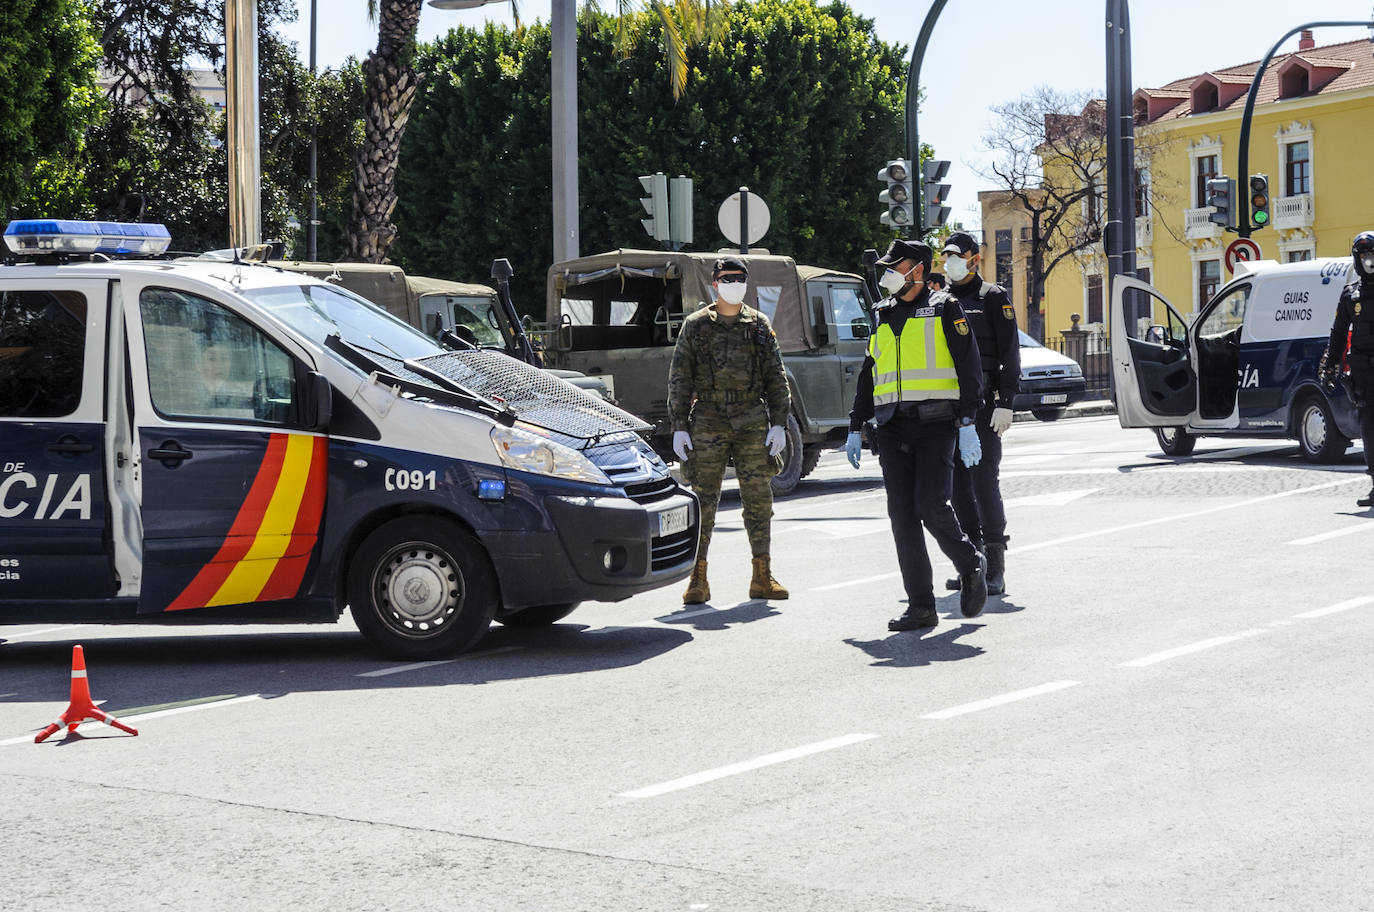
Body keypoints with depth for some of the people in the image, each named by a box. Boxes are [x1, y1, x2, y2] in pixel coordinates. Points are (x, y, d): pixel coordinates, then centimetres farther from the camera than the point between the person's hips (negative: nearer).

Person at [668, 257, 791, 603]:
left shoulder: (760, 325, 10)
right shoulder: (696, 325, 5)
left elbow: (776, 378, 11)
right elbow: (679, 379, 4)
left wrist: (778, 423, 2)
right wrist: (679, 426, -3)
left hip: (752, 422, 2)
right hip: (708, 422, -2)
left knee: (759, 499, 1)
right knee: (703, 501, -2)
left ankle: (762, 577, 9)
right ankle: (698, 580, 4)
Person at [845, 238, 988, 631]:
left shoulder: (944, 310, 2)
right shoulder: (883, 318, 18)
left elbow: (969, 368, -3)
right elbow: (868, 378, 23)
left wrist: (967, 425, -12)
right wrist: (855, 429, 17)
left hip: (935, 424, -5)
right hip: (893, 428, 5)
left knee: (931, 506, -16)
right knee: (902, 515, -1)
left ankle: (971, 566, 12)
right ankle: (921, 606, 2)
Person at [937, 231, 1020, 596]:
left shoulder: (993, 298, 1)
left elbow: (1010, 355, -4)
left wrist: (1005, 404, -13)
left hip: (983, 405, -6)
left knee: (984, 482, -12)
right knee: (958, 486, 6)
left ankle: (995, 569, -10)